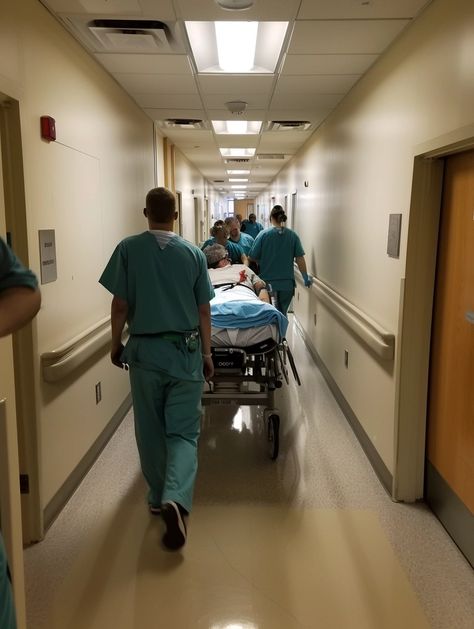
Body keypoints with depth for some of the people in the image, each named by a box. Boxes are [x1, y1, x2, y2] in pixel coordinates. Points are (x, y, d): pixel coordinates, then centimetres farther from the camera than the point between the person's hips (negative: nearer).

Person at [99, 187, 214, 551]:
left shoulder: (128, 249, -4)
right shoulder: (194, 254, 0)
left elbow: (120, 305, -4)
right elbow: (204, 310, 2)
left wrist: (116, 344, 11)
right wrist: (207, 352, 12)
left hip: (144, 350, 0)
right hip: (185, 351, 0)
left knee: (151, 430, 15)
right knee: (183, 430, 4)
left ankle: (158, 497, 28)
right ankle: (175, 499, -15)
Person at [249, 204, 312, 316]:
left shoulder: (263, 234, -7)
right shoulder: (293, 235, -2)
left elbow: (252, 258, -5)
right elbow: (300, 259, -3)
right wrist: (306, 278, 7)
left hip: (267, 281, -1)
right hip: (287, 283, 2)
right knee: (282, 313, 14)